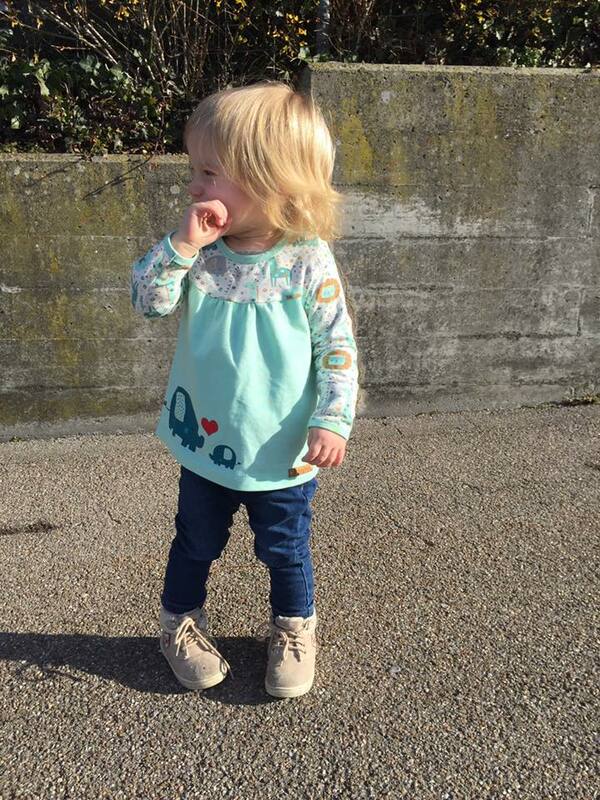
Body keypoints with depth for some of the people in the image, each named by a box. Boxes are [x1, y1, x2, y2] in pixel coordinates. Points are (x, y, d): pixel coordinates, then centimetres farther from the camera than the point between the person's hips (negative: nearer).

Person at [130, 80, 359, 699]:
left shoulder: (308, 262, -15)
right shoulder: (199, 252, -6)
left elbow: (337, 346, -11)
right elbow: (148, 299, -13)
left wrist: (332, 420, -16)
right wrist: (182, 245, -25)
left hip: (282, 455, -2)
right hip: (204, 445, 3)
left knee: (286, 552, 17)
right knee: (196, 544, 21)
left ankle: (293, 630, 43)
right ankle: (181, 624, 45)